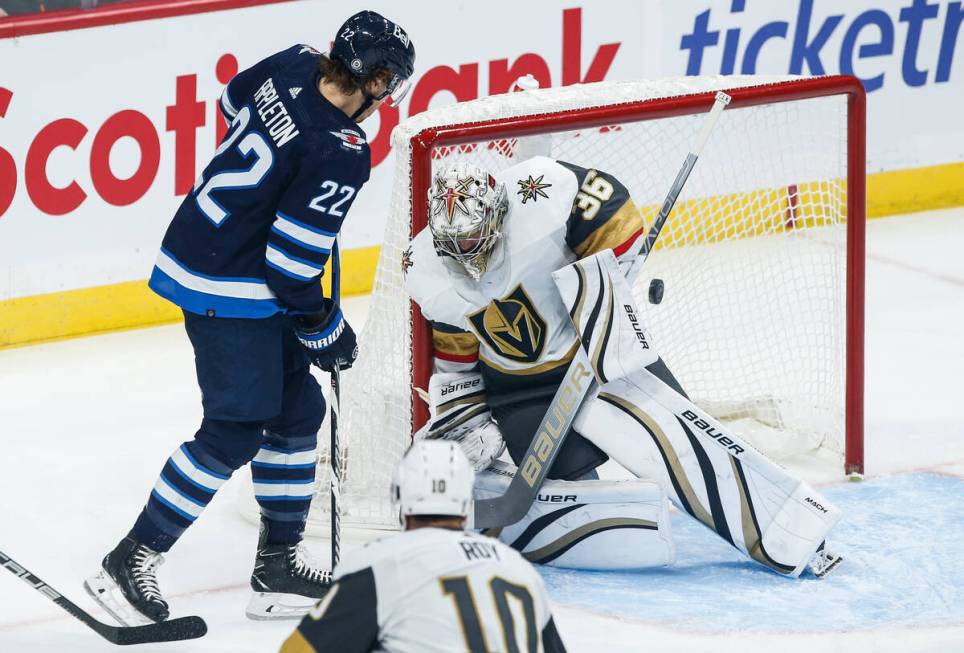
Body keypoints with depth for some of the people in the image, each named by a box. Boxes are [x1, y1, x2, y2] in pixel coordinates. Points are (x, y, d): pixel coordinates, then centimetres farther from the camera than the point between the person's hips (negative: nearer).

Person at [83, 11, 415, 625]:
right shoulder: (343, 154, -26)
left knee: (298, 408, 15)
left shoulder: (294, 66, -3)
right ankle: (130, 562, 0)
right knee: (235, 432, -6)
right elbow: (292, 259, -23)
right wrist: (322, 327, -6)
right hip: (228, 290, -10)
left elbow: (236, 100, 20)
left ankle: (279, 564, 22)